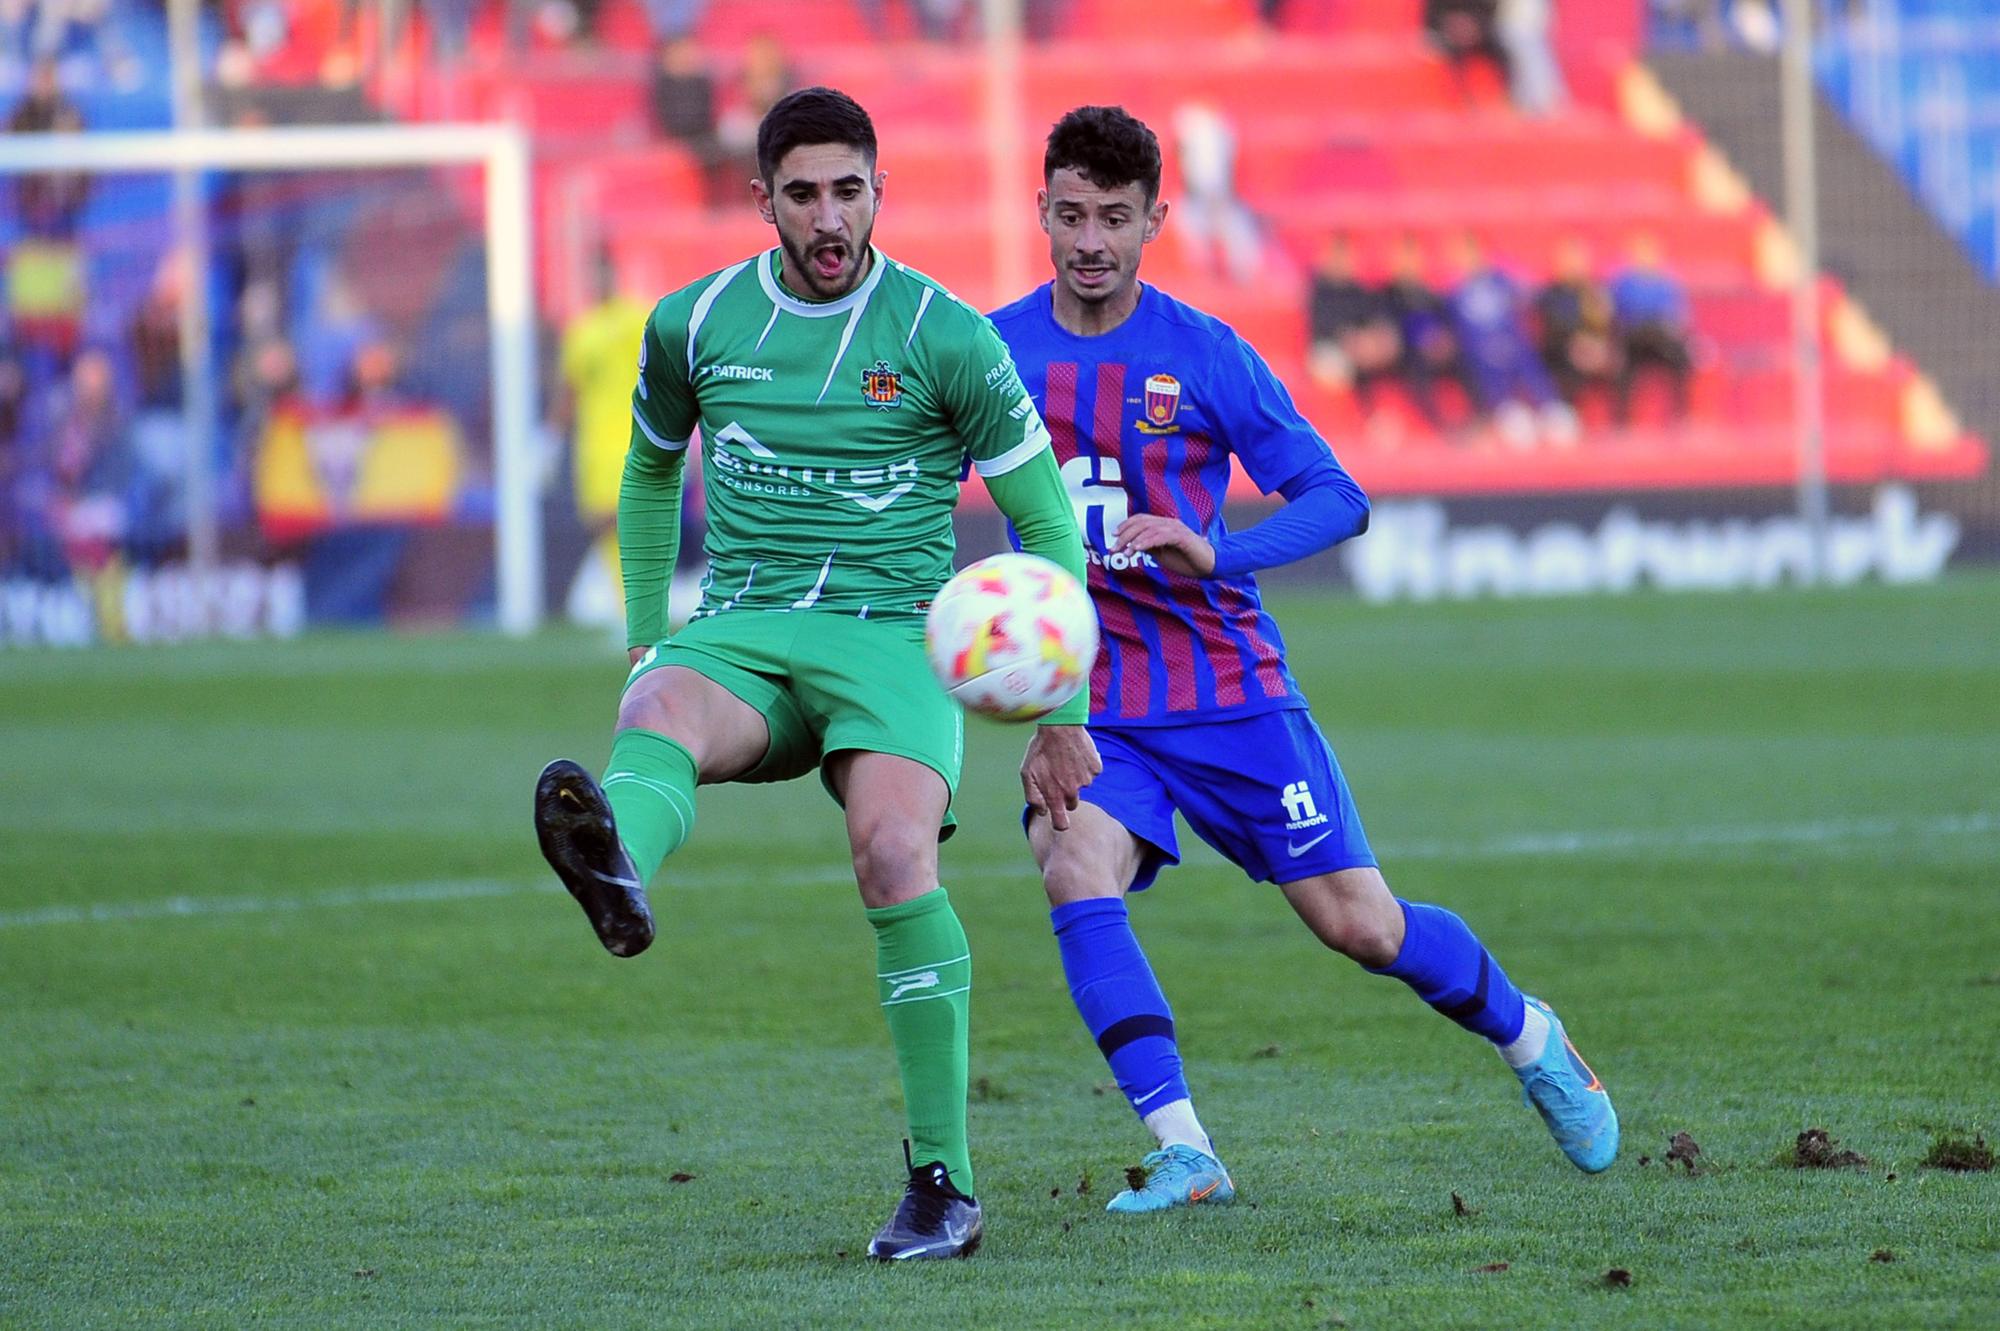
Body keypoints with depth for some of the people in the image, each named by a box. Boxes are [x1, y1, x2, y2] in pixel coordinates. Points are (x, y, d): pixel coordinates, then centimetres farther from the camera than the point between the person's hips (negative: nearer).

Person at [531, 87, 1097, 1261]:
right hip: (740, 635, 2)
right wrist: (644, 637, 24)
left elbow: (1048, 527, 5)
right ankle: (618, 875, -73)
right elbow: (651, 469, 29)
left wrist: (1062, 721, 4)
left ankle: (945, 1186, -21)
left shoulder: (945, 337, -1)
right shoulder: (694, 325, 8)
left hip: (892, 637, -2)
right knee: (658, 715, -35)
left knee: (896, 856, -30)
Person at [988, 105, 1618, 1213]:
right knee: (1076, 873, -28)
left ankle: (1532, 1043, 29)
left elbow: (1337, 500, -2)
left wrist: (1214, 557, -19)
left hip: (1225, 680, -1)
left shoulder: (1206, 355, -4)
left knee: (1357, 923, 0)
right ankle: (1183, 1155, -25)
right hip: (1087, 698, 1)